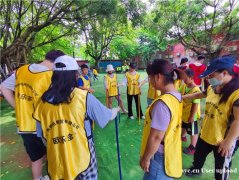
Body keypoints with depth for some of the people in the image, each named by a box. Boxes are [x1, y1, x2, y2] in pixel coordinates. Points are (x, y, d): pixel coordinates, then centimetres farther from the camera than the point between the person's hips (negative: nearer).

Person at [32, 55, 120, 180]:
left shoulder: (42, 101, -10)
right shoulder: (84, 97, -22)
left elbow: (42, 135, 2)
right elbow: (108, 116, -9)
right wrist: (116, 110, 13)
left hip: (56, 159, 4)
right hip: (82, 157, -3)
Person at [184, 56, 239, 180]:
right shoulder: (212, 88, -1)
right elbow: (199, 95, 16)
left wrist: (228, 141, -25)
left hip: (223, 139, -7)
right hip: (205, 133, 8)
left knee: (221, 168, 19)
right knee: (198, 155, 29)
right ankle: (196, 169, 56)